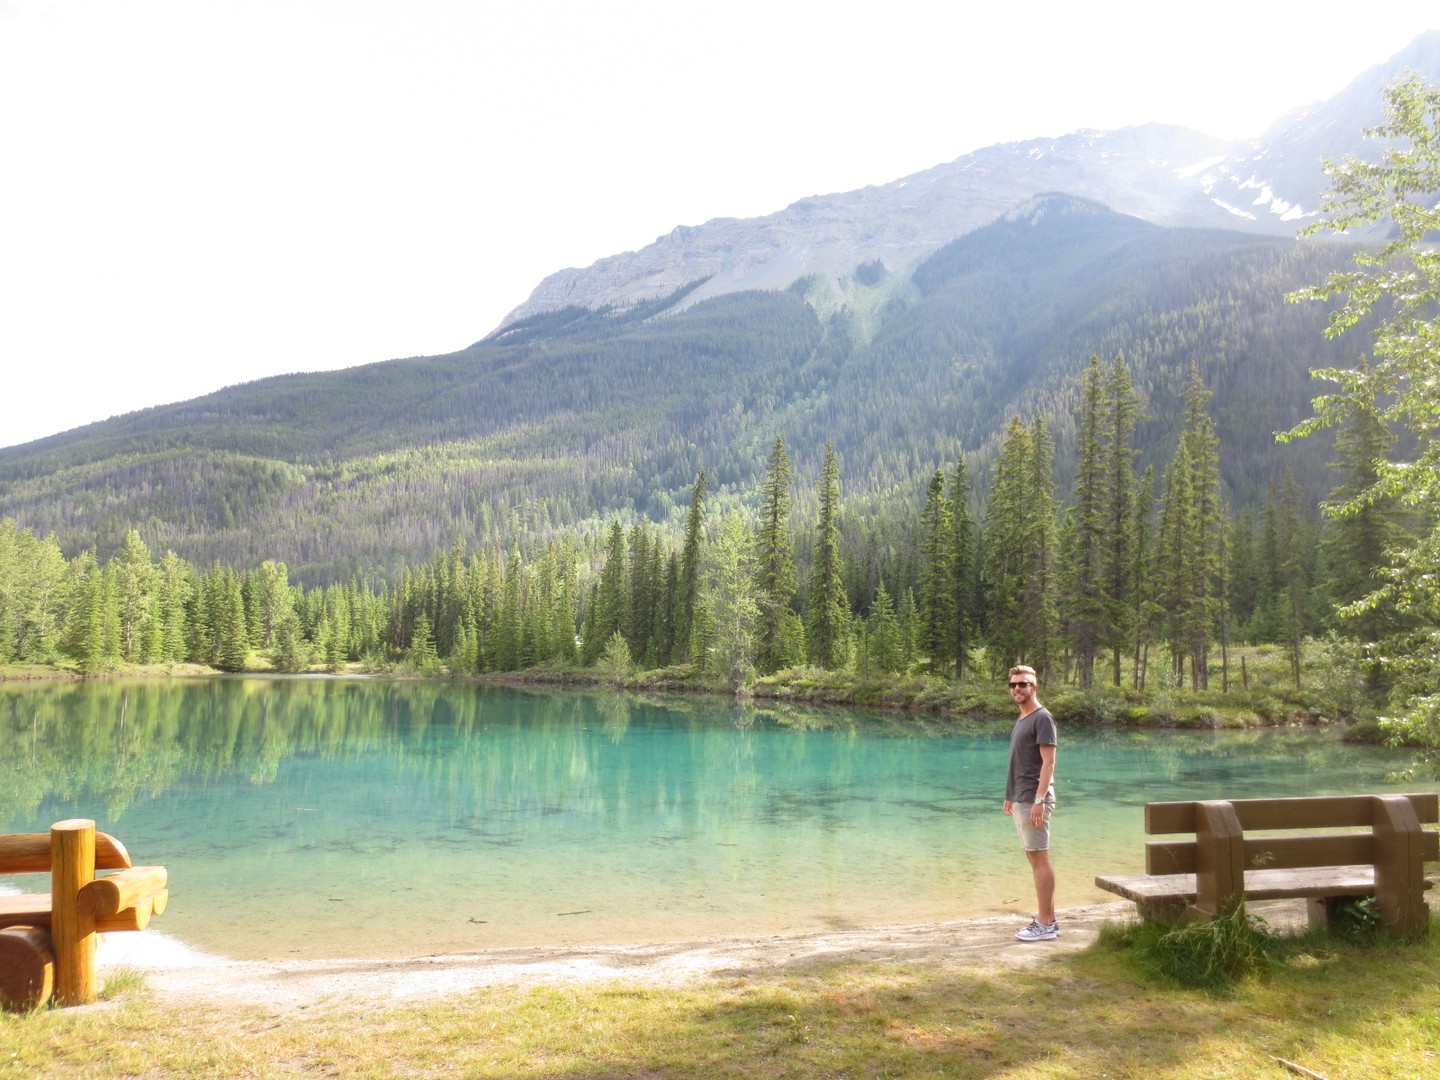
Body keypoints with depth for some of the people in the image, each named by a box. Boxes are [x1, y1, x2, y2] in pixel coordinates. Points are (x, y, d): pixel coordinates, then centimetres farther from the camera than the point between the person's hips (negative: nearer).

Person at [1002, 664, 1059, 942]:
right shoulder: (1021, 719, 17)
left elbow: (1048, 762, -16)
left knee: (1040, 858, -6)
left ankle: (1046, 924, -1)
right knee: (1035, 858, 12)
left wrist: (1039, 800, -21)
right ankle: (1047, 919, 19)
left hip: (1033, 800, -9)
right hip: (1020, 800, 9)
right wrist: (1011, 797, 18)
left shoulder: (1042, 718, -10)